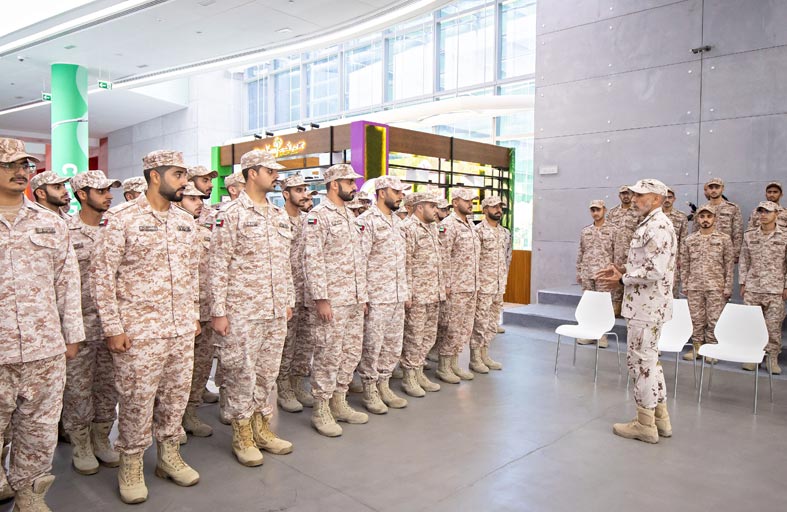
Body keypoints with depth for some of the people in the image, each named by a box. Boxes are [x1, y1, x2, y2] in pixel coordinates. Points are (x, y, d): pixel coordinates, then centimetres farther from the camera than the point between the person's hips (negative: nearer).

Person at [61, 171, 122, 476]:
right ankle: (80, 447, 24)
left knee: (108, 386, 13)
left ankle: (101, 440, 29)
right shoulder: (65, 232, -7)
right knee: (78, 389, 7)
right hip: (79, 324, -4)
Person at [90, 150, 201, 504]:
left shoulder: (185, 221, 9)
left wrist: (194, 316, 14)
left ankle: (168, 455, 33)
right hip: (138, 332, -5)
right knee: (136, 401, 5)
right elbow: (101, 274, -10)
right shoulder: (122, 218, -9)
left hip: (181, 330, 6)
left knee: (176, 395, 14)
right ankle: (131, 465, 25)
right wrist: (112, 327, -12)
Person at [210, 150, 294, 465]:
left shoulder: (279, 216, 13)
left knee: (268, 373, 14)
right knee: (242, 374, 4)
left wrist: (289, 301, 15)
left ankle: (261, 428, 28)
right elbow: (218, 267, -11)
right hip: (242, 312, -6)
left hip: (275, 311, 6)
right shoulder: (231, 214, -8)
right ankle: (242, 436, 19)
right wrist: (218, 312, -14)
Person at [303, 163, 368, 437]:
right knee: (329, 355, -1)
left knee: (351, 353, 12)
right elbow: (312, 260, -16)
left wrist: (362, 296, 16)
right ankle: (321, 410, 12)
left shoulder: (350, 216, 16)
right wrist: (320, 298, -20)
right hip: (331, 300, -8)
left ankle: (339, 402, 26)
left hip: (354, 300, 8)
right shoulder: (318, 216, -10)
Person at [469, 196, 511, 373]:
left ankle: (484, 355, 23)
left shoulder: (505, 233, 13)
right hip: (483, 285, -7)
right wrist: (476, 283, -17)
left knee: (492, 323, 13)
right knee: (480, 323, -1)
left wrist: (504, 281, 14)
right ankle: (475, 359, 9)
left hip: (499, 286, 7)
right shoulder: (478, 230, -10)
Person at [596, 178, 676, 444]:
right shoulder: (650, 224, 16)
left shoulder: (657, 226, -17)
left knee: (641, 360, -3)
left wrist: (622, 280, -14)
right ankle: (659, 417, 27)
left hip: (647, 305, -11)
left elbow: (655, 270, -25)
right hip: (645, 303, 11)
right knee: (648, 359, 17)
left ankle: (645, 424, 7)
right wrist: (622, 270, 7)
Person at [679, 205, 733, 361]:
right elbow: (684, 265, 9)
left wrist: (728, 288, -5)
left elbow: (729, 265, 0)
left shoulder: (724, 239, 1)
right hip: (694, 287, 2)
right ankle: (697, 347, 18)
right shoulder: (689, 240, 6)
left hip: (716, 287, -2)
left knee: (714, 319, 2)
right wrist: (685, 286, 4)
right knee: (696, 319, 7)